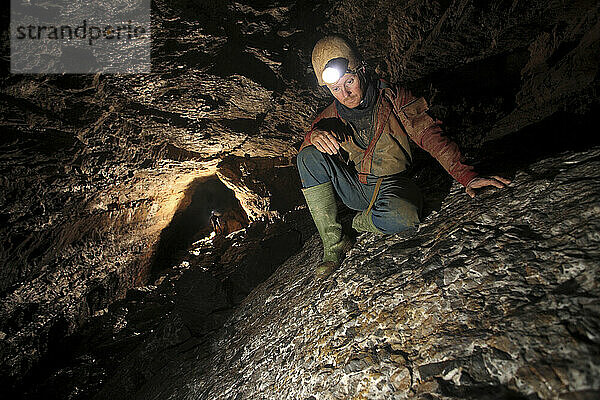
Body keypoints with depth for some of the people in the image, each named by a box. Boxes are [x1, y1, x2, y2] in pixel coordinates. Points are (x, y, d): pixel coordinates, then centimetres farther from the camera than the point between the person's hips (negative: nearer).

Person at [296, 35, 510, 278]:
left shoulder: (393, 99, -7)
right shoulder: (331, 116, 0)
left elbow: (430, 136, -13)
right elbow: (304, 154, -1)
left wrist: (467, 176, -25)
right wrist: (314, 135, -26)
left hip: (390, 185, -2)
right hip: (354, 187, 3)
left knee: (403, 215, -38)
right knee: (309, 157, -22)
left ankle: (359, 223, 0)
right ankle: (334, 246, -17)